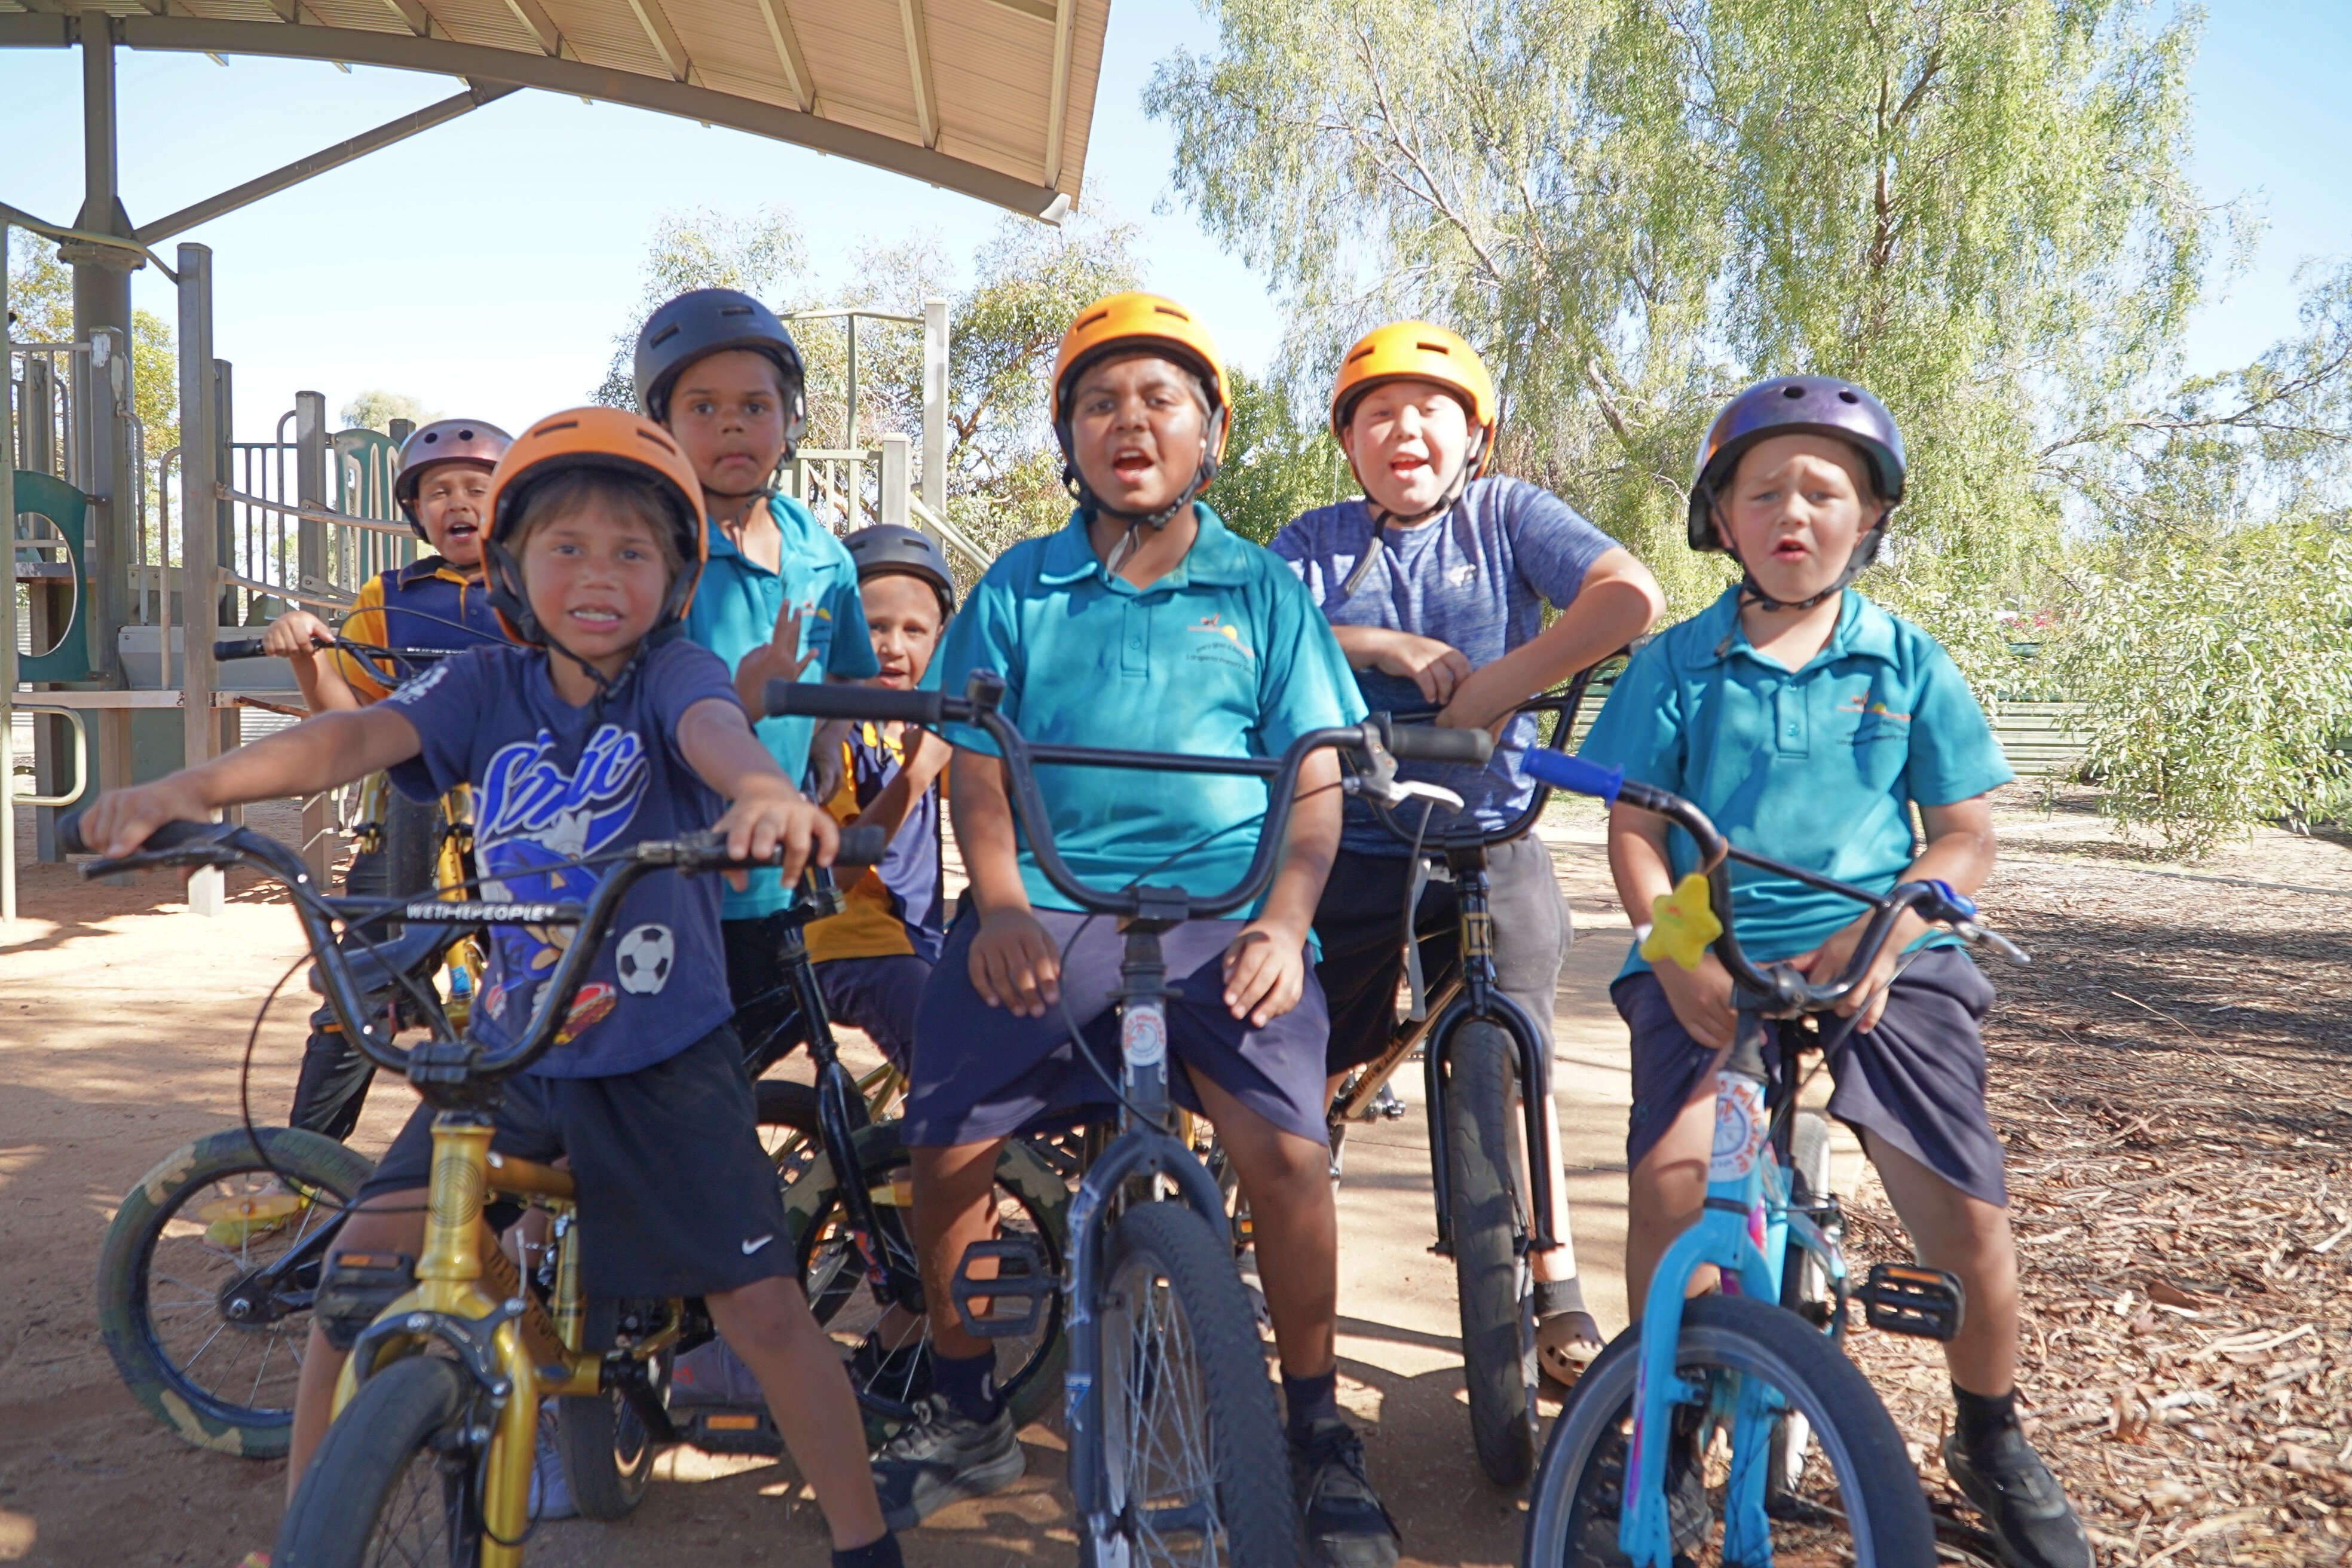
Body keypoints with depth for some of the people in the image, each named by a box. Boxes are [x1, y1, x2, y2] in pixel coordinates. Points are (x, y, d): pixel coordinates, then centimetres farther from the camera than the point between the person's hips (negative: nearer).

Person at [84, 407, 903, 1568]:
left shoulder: (672, 675, -9)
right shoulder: (486, 688, -1)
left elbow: (715, 728, -32)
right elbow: (357, 736, -17)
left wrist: (765, 791, -56)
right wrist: (192, 787, -34)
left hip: (663, 1054, -3)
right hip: (509, 1048, 3)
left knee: (763, 1309, 0)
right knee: (364, 1255, -3)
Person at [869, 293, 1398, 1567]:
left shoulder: (1262, 591, 10)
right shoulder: (1020, 587, 11)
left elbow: (1314, 782, 6)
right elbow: (977, 766, 7)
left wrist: (1284, 918, -11)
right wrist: (1002, 903, -11)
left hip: (1220, 908, -1)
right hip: (1045, 907, 1)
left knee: (1286, 1151, -21)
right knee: (947, 1148, -10)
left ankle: (1316, 1430, 4)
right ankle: (965, 1414, 17)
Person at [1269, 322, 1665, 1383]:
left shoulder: (1508, 516, 1)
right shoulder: (1316, 541, 6)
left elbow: (1632, 597, -15)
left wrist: (1497, 686, -18)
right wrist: (1375, 645, -18)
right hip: (1351, 846, 1)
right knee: (1308, 1064, 5)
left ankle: (1555, 1286, 18)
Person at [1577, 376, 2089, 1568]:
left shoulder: (1908, 664, 7)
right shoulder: (1676, 665, 5)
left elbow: (1965, 838, 6)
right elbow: (1634, 829, 2)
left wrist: (1873, 936, -12)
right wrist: (1682, 958, -14)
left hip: (1879, 965, 1)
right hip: (1712, 967, 0)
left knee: (1965, 1211, -11)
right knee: (1672, 1173, -25)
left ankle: (1989, 1440, 22)